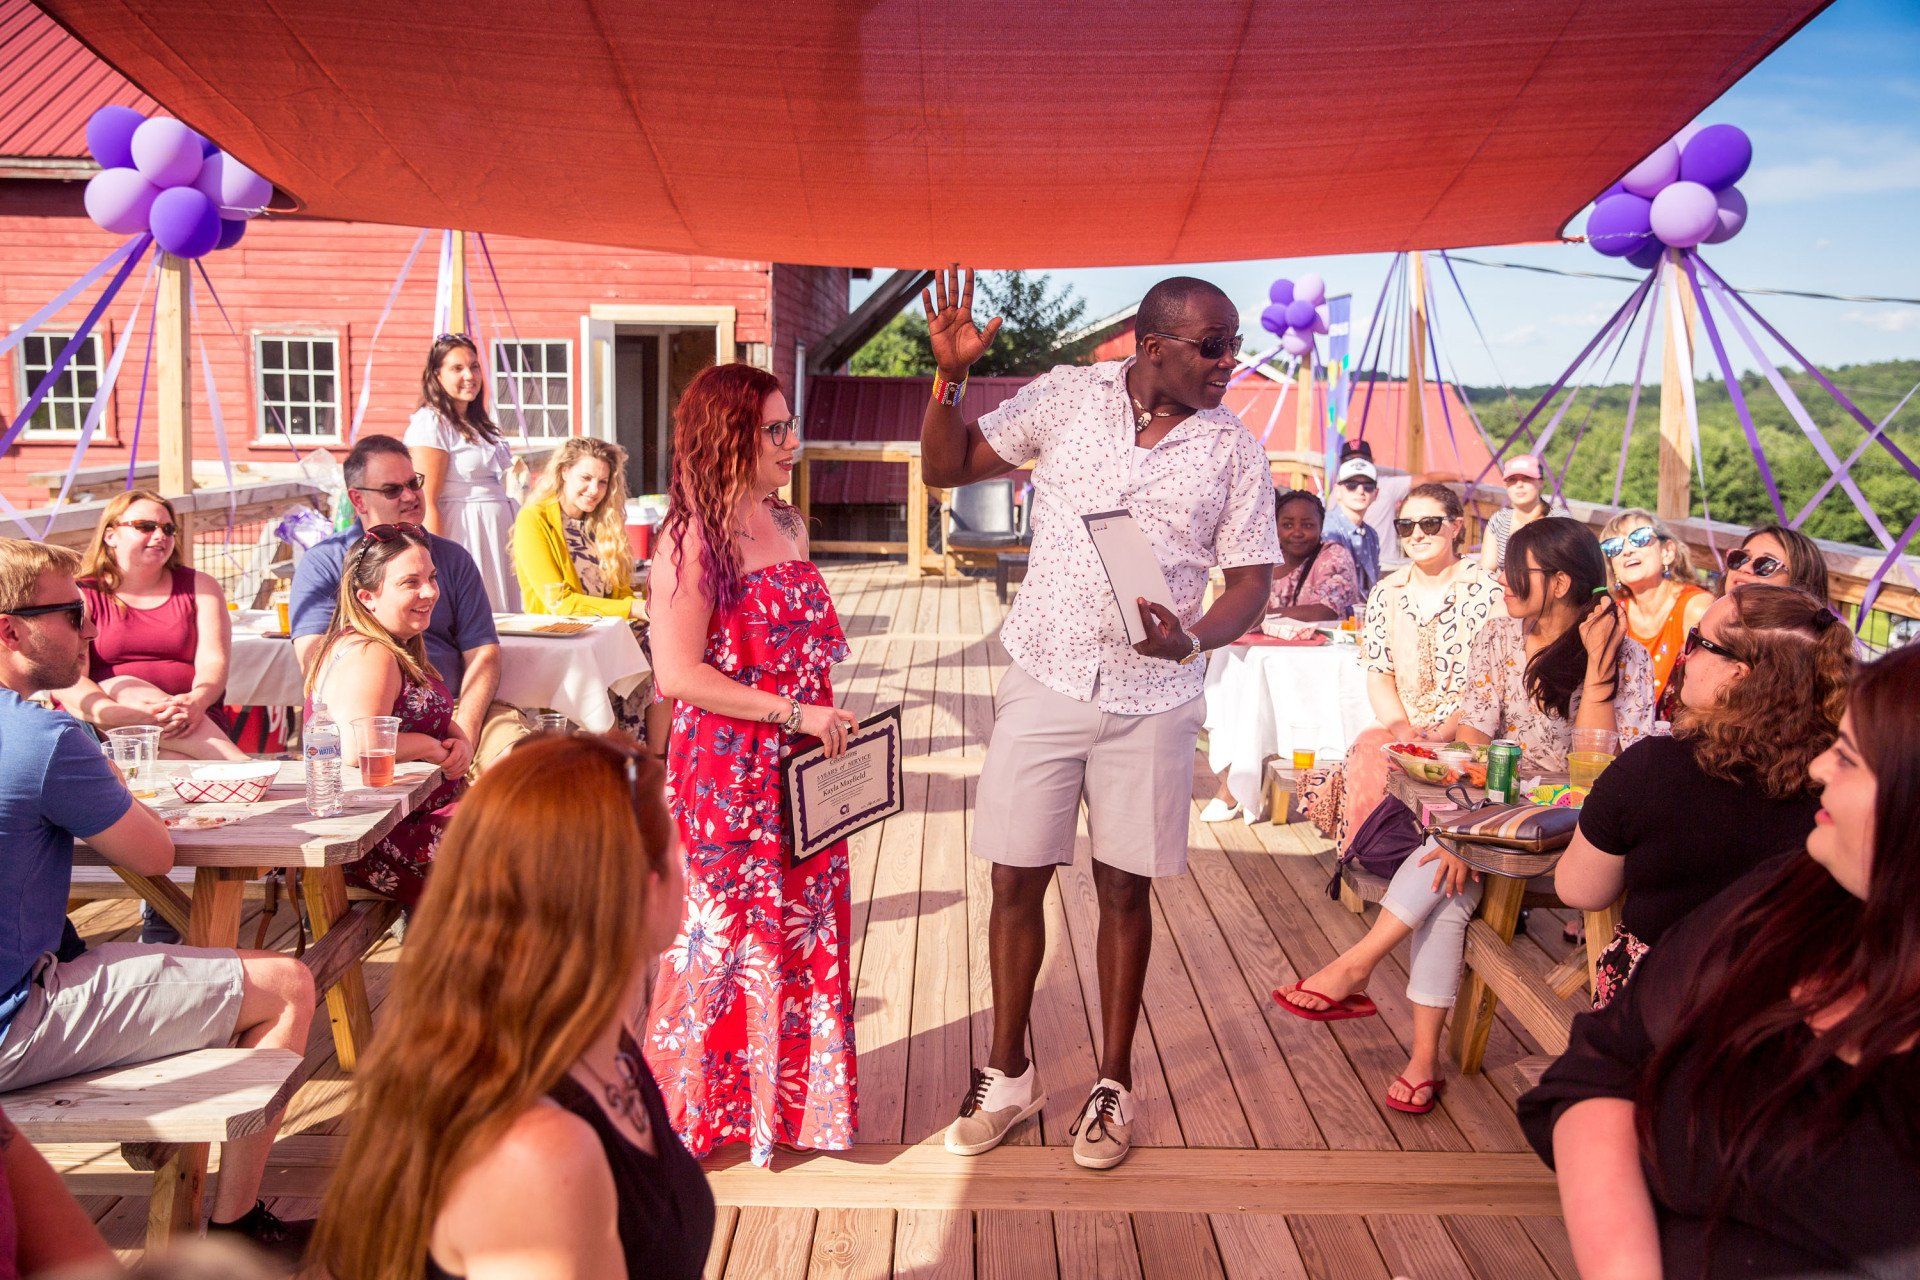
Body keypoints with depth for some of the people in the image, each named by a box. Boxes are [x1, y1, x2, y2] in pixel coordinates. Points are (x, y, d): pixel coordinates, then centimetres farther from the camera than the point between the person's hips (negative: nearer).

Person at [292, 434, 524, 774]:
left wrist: (465, 732, -11)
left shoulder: (453, 558, 17)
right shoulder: (323, 562, 10)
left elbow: (482, 654, 8)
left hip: (452, 708, 1)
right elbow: (314, 661, -2)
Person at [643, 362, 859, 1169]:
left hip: (801, 773, 7)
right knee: (722, 940, 6)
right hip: (726, 775, -7)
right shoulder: (692, 538, -14)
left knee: (804, 933, 15)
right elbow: (678, 673, -20)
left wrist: (827, 720, 9)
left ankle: (793, 1095, 33)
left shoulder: (787, 526, 10)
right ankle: (697, 1109, 26)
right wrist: (795, 714, -20)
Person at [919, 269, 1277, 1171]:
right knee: (1016, 883, 6)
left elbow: (1251, 581, 2)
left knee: (1125, 890, 9)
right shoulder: (1067, 397, 0)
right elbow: (946, 468, 3)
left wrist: (1192, 640, -18)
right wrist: (950, 376, -14)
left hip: (1152, 699, 0)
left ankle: (1112, 1086, 27)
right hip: (1046, 681, 1)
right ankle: (1009, 1074, 26)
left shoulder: (1234, 452, -1)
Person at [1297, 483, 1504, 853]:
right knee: (1369, 753, -29)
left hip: (1462, 733, -3)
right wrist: (1404, 732, -11)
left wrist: (1439, 736, -18)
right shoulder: (1386, 594, 12)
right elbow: (1379, 677, 7)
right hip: (1397, 728, 3)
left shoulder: (1487, 593, -2)